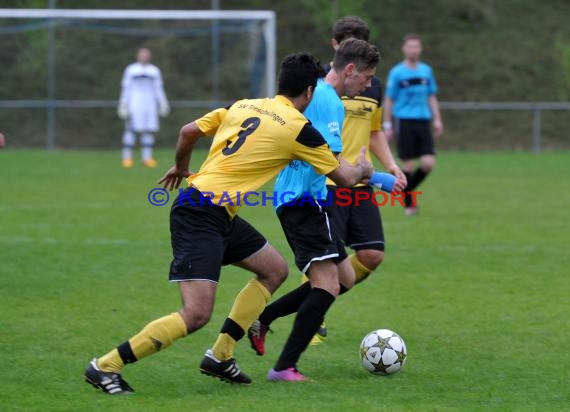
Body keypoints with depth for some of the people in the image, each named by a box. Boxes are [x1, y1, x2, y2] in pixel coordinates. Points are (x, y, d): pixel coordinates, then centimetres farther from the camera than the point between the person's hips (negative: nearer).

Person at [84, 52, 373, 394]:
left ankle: (220, 356, 19)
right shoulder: (299, 128, -7)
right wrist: (363, 169, 26)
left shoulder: (243, 106, 13)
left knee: (275, 270, 19)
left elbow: (188, 131, 18)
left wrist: (181, 167, 37)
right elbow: (345, 177, 4)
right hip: (201, 216, -9)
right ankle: (106, 366, -11)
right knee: (197, 314, -15)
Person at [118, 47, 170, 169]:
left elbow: (158, 89, 17)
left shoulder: (154, 71, 15)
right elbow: (126, 88, 5)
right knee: (131, 130, -9)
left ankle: (147, 157, 2)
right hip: (134, 103, -3)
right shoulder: (131, 70, 6)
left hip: (150, 104, 3)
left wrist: (163, 104, 8)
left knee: (149, 130, -2)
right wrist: (123, 105, 0)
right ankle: (127, 157, -9)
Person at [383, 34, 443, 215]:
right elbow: (389, 100, 2)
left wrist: (437, 119, 9)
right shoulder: (397, 72, -1)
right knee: (408, 164, -4)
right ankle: (408, 204, 9)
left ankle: (406, 189, 17)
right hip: (404, 121, -4)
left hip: (423, 121, 4)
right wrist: (387, 125, -1)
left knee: (428, 163, -7)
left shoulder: (426, 71, 11)